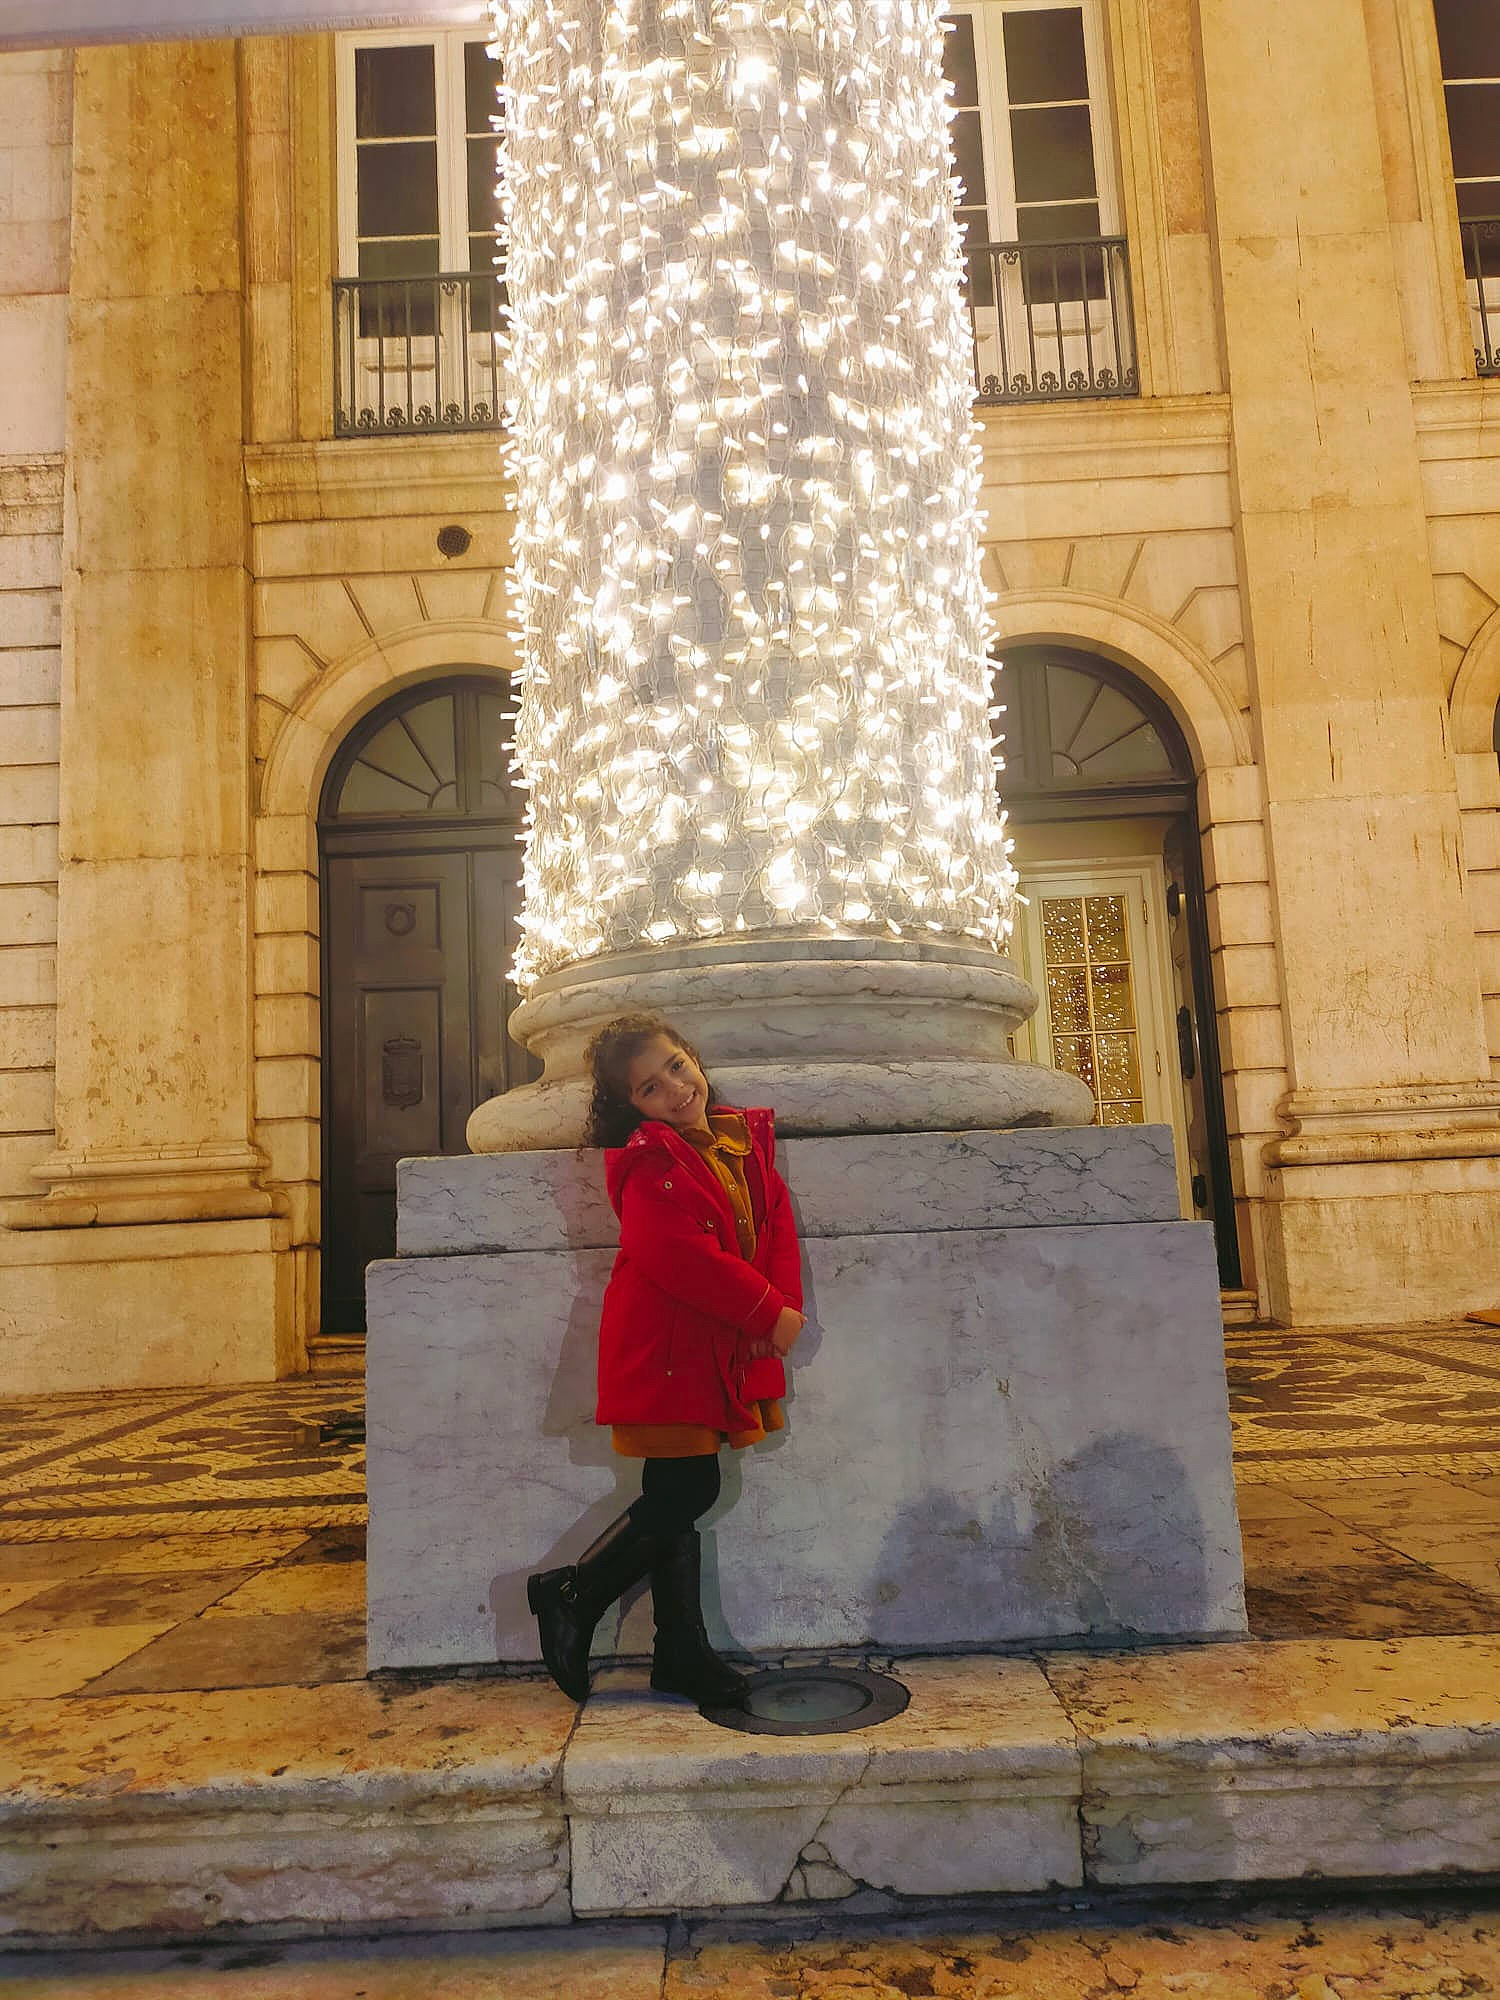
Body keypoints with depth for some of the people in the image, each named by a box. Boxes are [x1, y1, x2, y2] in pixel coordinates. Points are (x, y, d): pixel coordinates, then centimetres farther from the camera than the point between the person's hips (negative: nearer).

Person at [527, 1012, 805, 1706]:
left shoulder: (745, 1136, 9)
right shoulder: (649, 1163, -15)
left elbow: (778, 1220, 9)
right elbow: (683, 1258, -24)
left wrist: (786, 1302, -7)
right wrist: (767, 1314, -17)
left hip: (722, 1349, 7)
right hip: (666, 1349, -7)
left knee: (680, 1495, 12)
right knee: (684, 1493, -4)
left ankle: (683, 1654, 21)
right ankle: (571, 1596, 15)